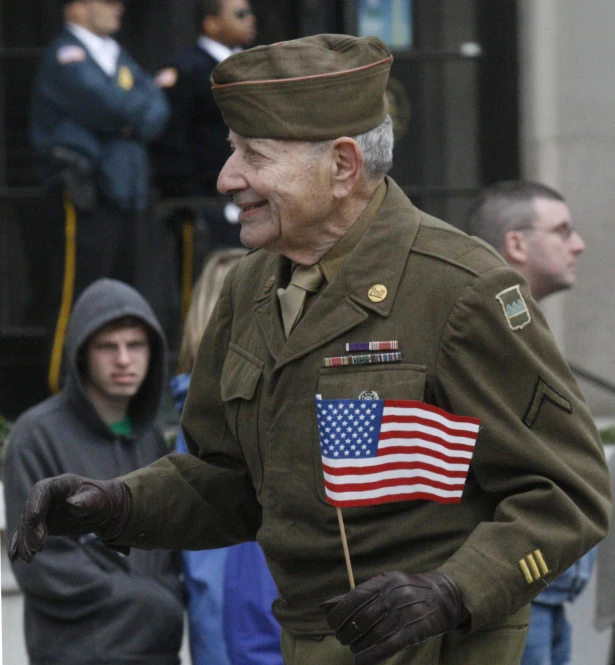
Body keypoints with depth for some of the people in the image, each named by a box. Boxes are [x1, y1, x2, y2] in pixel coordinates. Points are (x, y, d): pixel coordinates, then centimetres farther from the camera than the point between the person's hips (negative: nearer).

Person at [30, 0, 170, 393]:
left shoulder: (117, 56, 19)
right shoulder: (65, 58, -8)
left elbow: (157, 110, 9)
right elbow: (111, 108, -20)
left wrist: (135, 123, -12)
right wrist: (145, 103, -1)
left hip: (124, 196, 9)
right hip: (84, 198, -9)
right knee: (78, 301, -9)